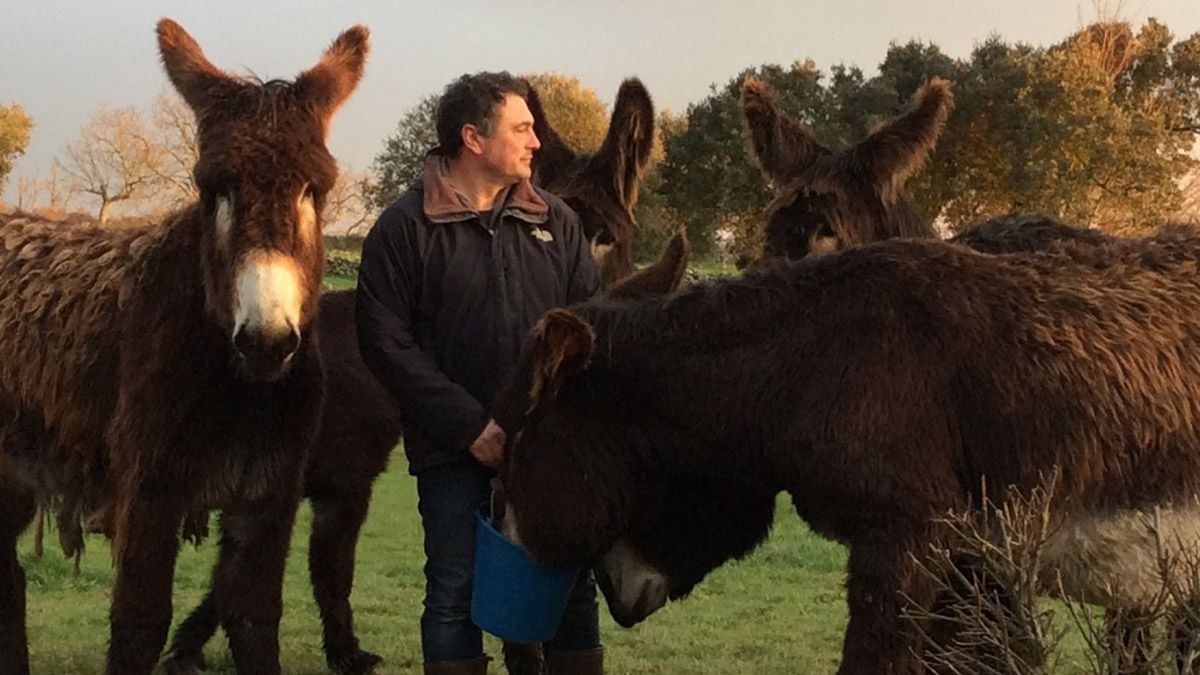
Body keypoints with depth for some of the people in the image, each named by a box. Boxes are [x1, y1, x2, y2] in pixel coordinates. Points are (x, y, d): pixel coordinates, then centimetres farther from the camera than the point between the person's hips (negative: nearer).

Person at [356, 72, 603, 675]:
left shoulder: (555, 220, 7)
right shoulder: (404, 228, -4)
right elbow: (385, 343, -8)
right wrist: (469, 424, -14)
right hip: (454, 447, -3)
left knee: (572, 586, 7)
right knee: (454, 594, 4)